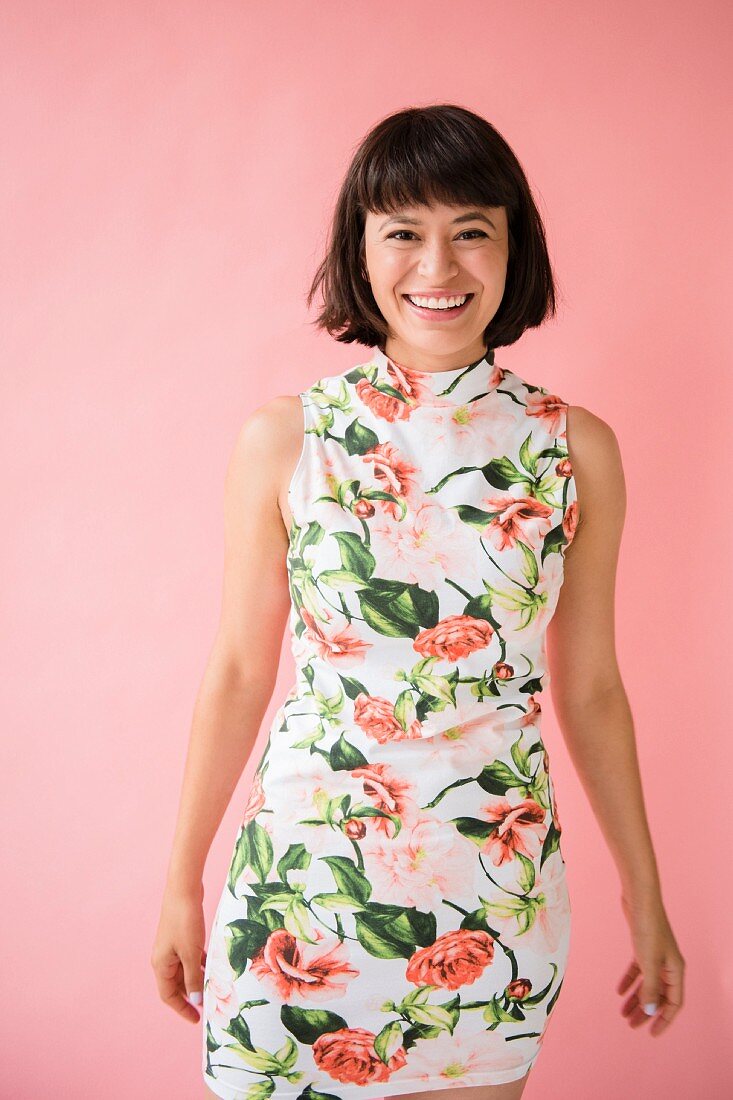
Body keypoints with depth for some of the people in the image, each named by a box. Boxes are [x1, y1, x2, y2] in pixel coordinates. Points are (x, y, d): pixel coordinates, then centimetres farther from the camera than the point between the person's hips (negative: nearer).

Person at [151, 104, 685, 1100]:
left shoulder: (575, 449, -2)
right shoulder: (284, 440, -5)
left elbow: (589, 689, 5)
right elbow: (238, 672, 2)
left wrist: (645, 899, 11)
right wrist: (182, 885, 8)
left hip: (500, 899, 1)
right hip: (304, 880, -1)